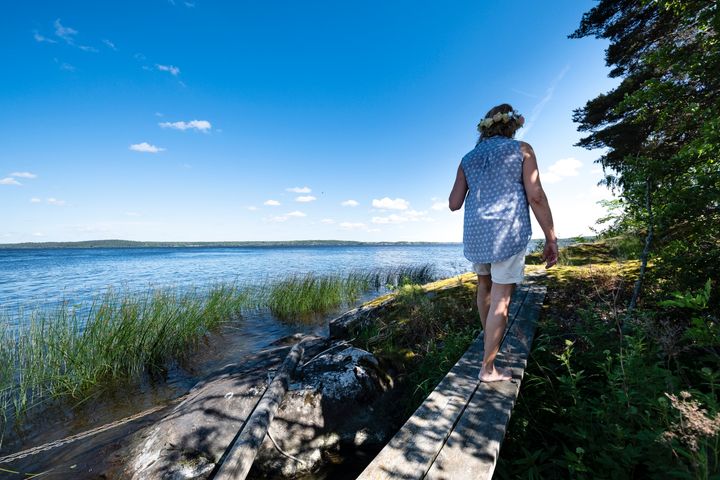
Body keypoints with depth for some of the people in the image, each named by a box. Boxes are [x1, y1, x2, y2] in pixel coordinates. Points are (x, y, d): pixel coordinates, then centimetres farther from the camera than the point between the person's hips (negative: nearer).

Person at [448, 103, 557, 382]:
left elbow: (454, 204, 8)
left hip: (476, 233, 4)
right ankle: (488, 368, 6)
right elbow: (536, 197, -6)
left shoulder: (468, 159, 14)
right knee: (501, 299, 0)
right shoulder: (521, 149, 4)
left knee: (484, 286, 24)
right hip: (508, 233, -4)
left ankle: (488, 334, 43)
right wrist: (551, 239, -1)